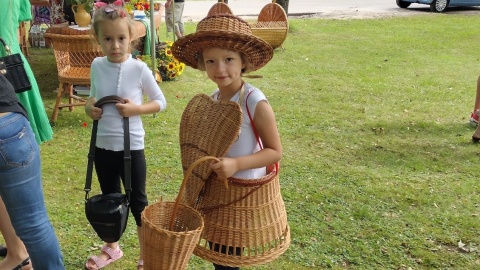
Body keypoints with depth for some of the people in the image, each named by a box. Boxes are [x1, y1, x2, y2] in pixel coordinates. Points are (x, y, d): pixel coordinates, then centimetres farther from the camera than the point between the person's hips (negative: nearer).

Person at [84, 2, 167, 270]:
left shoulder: (139, 68, -13)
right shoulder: (97, 66, -1)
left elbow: (161, 102, -5)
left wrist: (137, 109, -20)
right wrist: (90, 106, -7)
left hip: (131, 147, -4)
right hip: (103, 146, 4)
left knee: (137, 200, 9)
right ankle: (111, 248, 41)